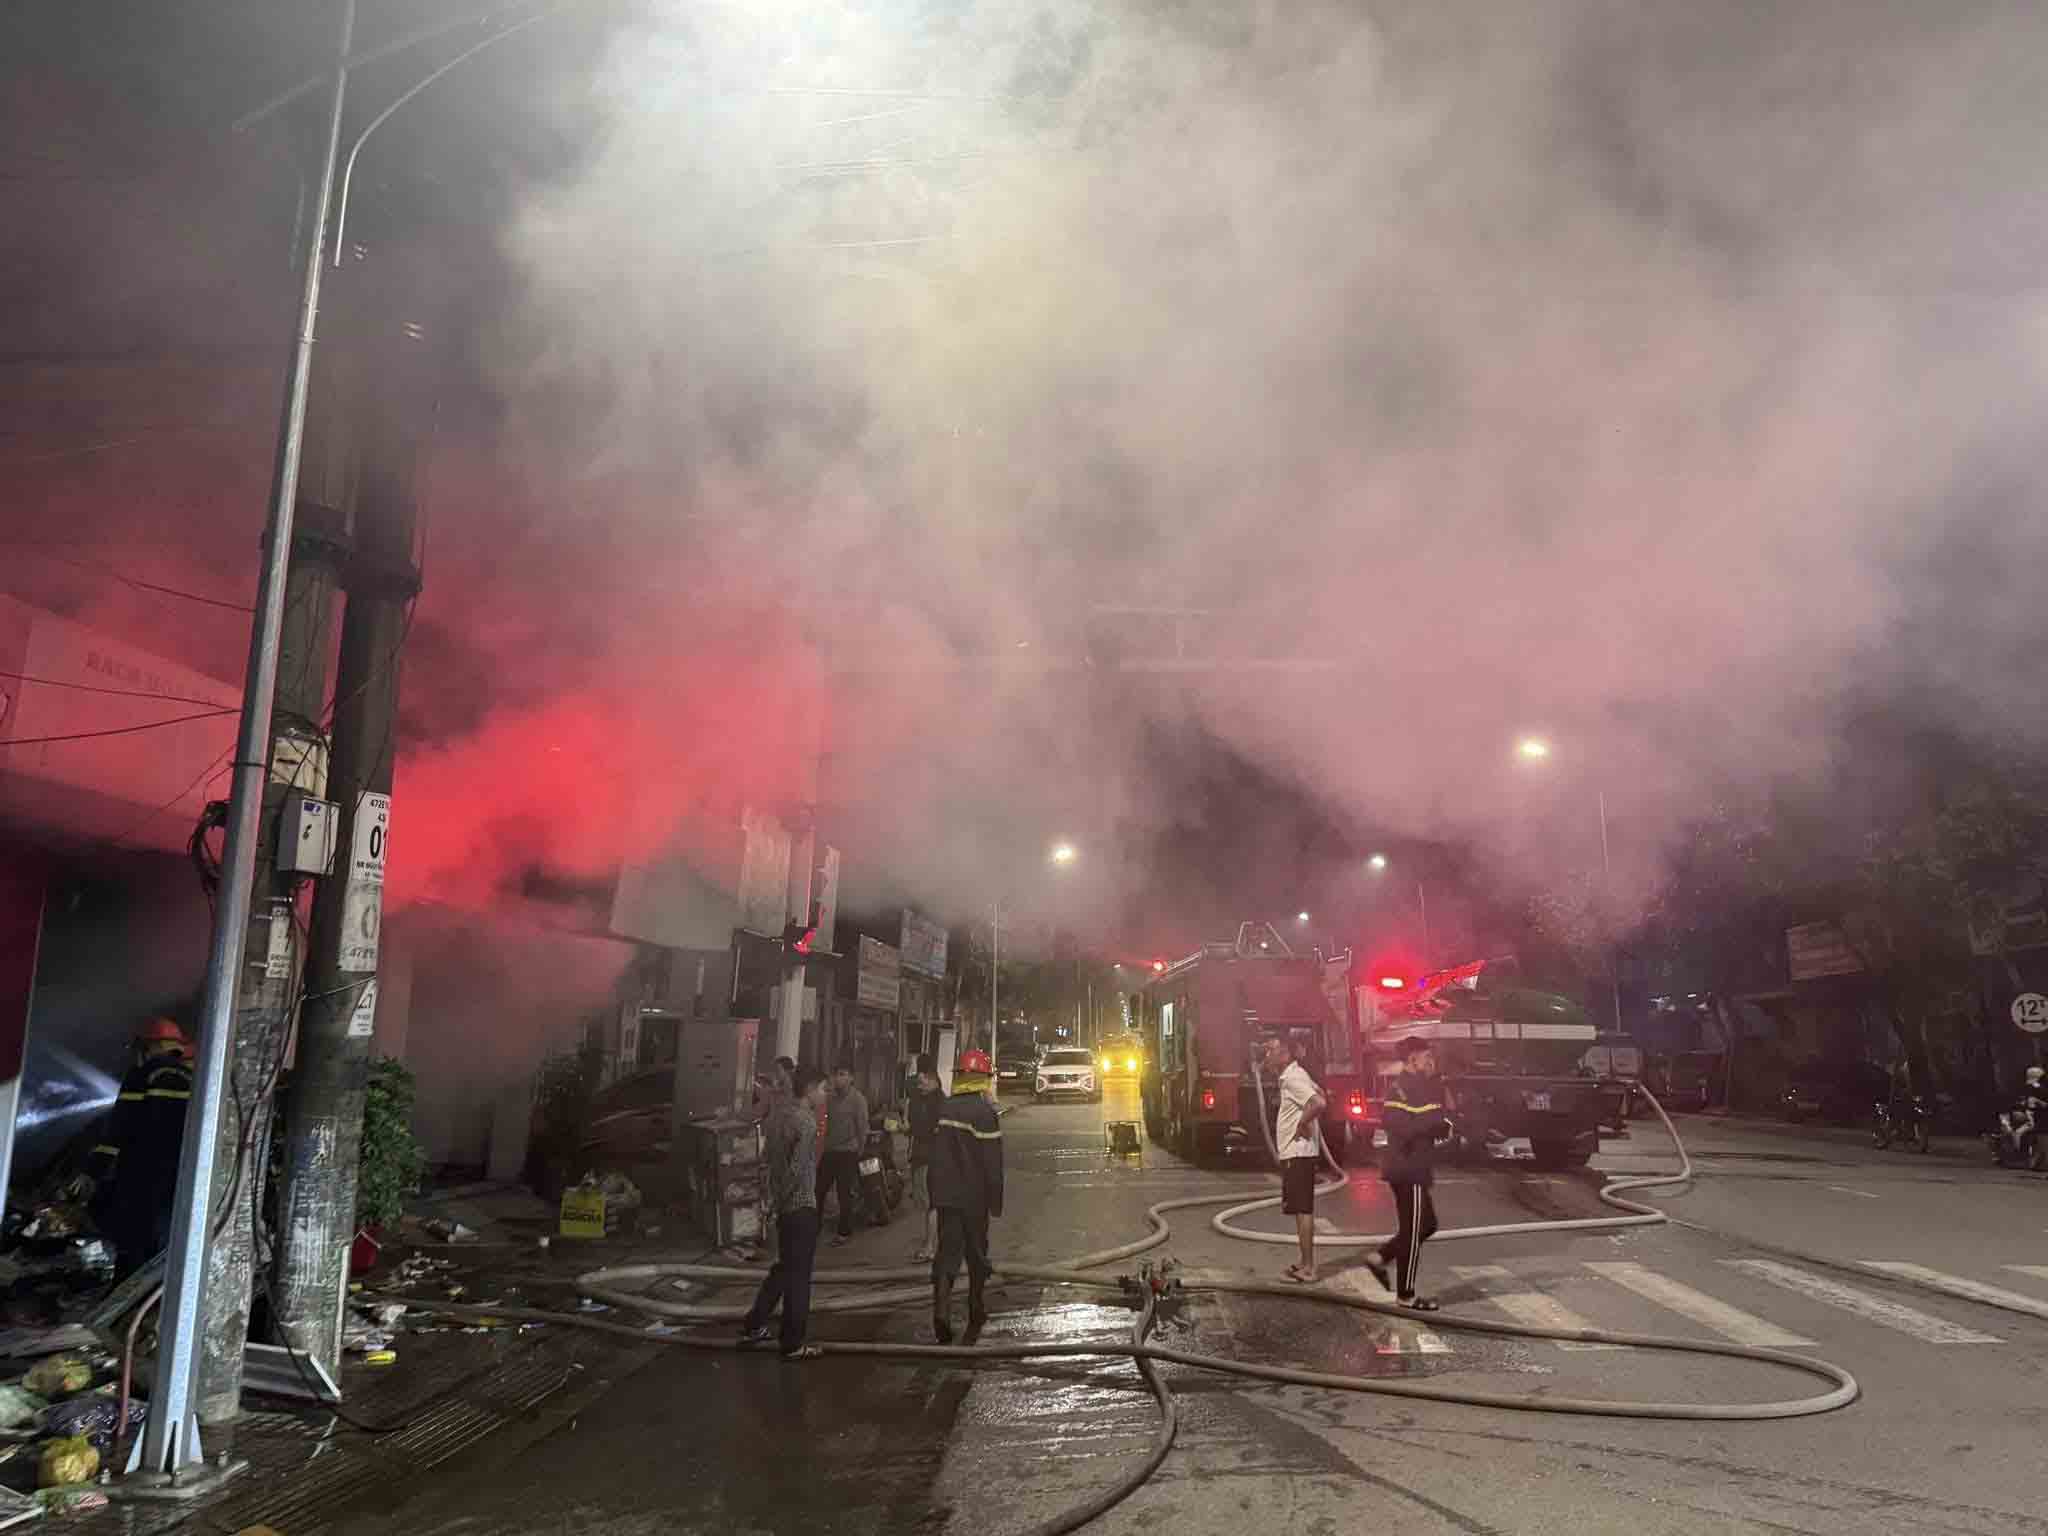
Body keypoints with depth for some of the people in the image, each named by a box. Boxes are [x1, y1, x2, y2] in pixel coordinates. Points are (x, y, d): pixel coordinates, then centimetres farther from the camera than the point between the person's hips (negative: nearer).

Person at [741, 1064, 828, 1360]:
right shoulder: (806, 1122, -22)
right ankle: (794, 1344, 14)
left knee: (784, 1267, 23)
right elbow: (798, 1169, -27)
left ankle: (753, 1326, 30)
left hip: (783, 1202, 9)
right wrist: (783, 1196, -13)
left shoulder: (779, 1110, 5)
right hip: (801, 1205, -9)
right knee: (798, 1275, 3)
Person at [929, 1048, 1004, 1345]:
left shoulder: (944, 1108, 4)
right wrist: (995, 1199, -5)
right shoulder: (985, 1110, -13)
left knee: (947, 1250, 4)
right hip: (974, 1196, -4)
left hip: (946, 1194, 4)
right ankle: (975, 1315, 24)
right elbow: (992, 1161, -13)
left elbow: (936, 1154, 11)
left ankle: (941, 1308, -15)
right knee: (976, 1253, 12)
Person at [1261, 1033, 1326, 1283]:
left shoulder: (1293, 1078, -18)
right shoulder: (1292, 1075, 13)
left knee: (1303, 1209, -6)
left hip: (1297, 1153, -10)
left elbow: (1319, 1102, -32)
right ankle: (1306, 1262, 22)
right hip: (1295, 1152, 10)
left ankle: (1308, 1268, -3)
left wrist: (1302, 1123, -19)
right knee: (1301, 1209, 15)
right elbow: (1318, 1094, 28)